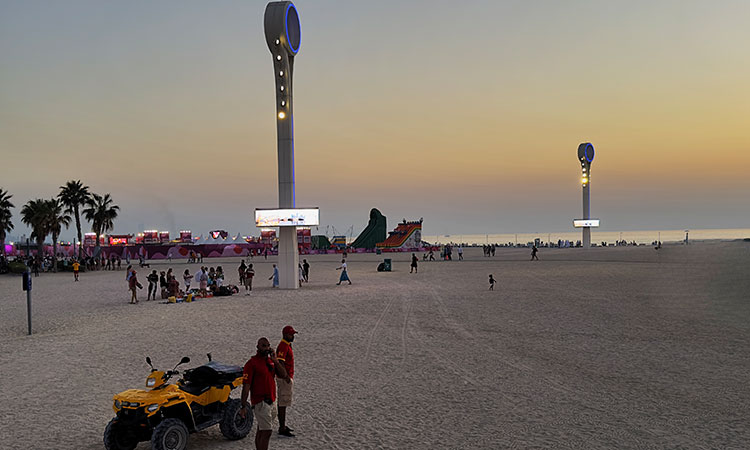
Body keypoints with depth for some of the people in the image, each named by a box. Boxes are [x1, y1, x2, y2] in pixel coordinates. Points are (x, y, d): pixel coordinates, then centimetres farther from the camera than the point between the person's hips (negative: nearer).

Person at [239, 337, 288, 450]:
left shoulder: (271, 361, 11)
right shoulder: (251, 363, -12)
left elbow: (283, 375, 2)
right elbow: (246, 386, -15)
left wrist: (275, 361, -8)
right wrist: (243, 406, -18)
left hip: (271, 402, 8)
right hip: (260, 403, -7)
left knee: (261, 431, 16)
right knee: (266, 432, -10)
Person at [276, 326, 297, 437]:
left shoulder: (287, 345, 14)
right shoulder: (283, 346, -19)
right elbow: (280, 362, -28)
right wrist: (286, 377, -30)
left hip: (288, 377, 10)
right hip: (284, 379, -10)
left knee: (283, 403, 16)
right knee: (283, 404, -7)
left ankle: (282, 426, 25)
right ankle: (282, 429, -3)